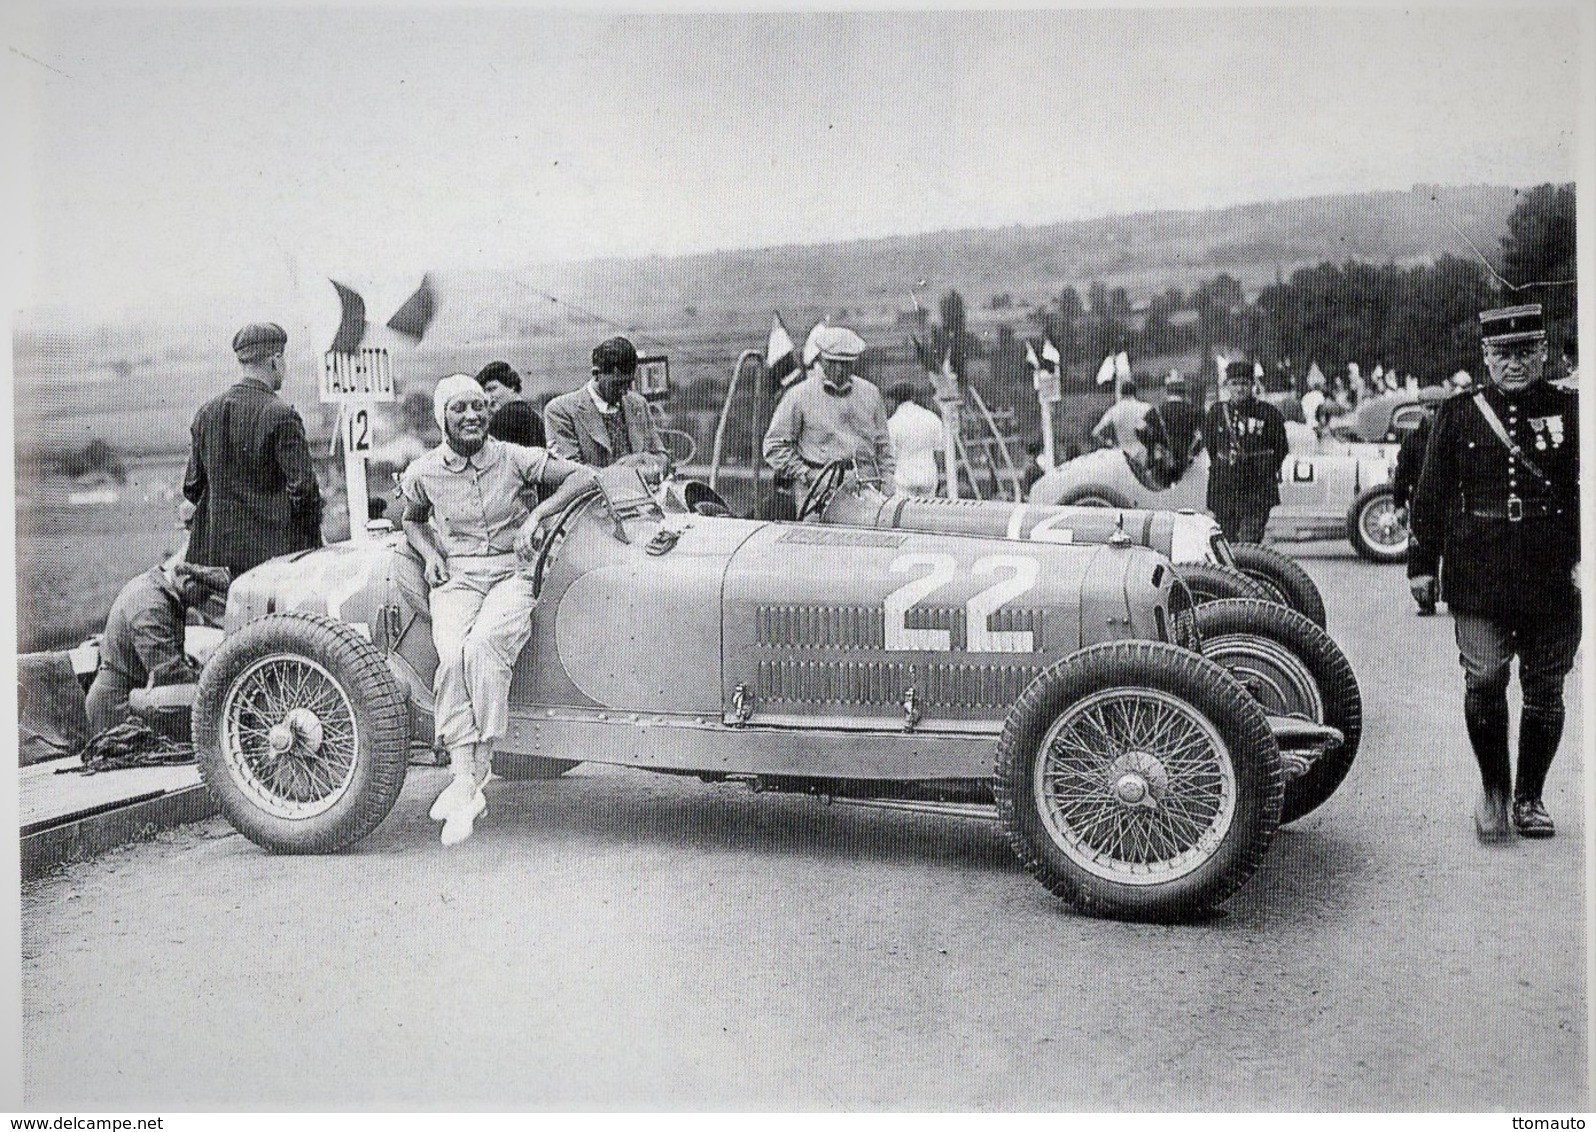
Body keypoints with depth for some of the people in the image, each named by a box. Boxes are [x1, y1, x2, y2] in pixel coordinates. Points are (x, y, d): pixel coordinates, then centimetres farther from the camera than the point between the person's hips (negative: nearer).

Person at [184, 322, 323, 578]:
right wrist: (314, 545, -3)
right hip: (272, 546, -6)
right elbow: (302, 486, -13)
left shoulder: (206, 412, 9)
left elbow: (192, 488, 13)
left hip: (217, 548, 6)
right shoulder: (281, 416, -11)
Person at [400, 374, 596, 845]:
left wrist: (537, 514, -11)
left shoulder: (514, 459, 1)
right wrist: (429, 553, 6)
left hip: (512, 578, -2)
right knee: (453, 657, -31)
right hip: (455, 581, 2)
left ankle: (474, 775, -26)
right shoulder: (424, 473, 7)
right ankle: (464, 781, -32)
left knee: (481, 646, -33)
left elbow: (583, 476, 1)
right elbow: (411, 520, 27)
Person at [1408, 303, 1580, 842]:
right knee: (1483, 682, -9)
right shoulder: (1457, 414, 6)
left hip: (1553, 577, 1)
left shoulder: (1571, 411, 6)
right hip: (1479, 576, -1)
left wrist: (1583, 557, -6)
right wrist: (1422, 563, 7)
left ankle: (1529, 797, 21)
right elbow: (1431, 494, 9)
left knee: (1544, 690, 7)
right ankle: (1493, 791, 9)